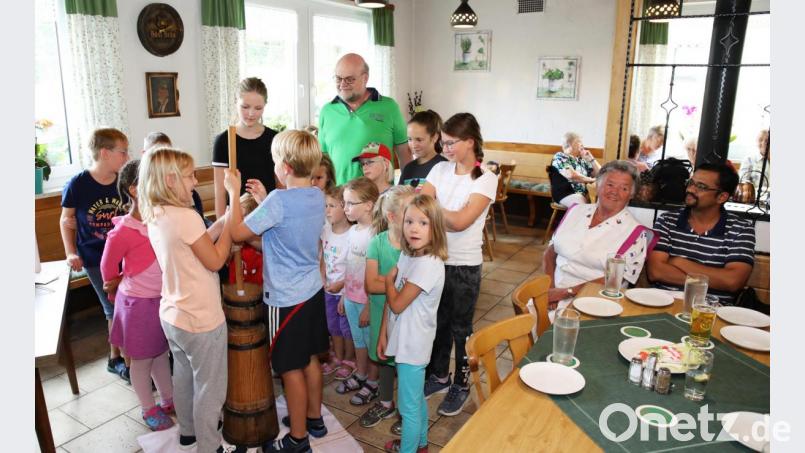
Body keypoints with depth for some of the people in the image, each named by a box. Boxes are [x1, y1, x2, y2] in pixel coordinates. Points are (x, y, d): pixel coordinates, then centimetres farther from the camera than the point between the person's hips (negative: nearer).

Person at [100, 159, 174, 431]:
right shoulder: (122, 233, -22)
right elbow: (108, 271, -5)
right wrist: (118, 292, 8)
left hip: (163, 299, 5)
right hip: (139, 303, -5)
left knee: (161, 353, 23)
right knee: (142, 360, 15)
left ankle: (168, 401, 42)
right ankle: (149, 410, 35)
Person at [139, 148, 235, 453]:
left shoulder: (155, 217, 2)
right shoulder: (186, 217, -25)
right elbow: (215, 260, -17)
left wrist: (225, 218, 2)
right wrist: (230, 220, -12)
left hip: (172, 316, 9)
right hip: (201, 321, -9)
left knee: (183, 376, 26)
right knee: (210, 389, 9)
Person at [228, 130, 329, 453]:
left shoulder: (279, 201, -23)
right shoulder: (318, 196, 1)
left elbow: (237, 233, -16)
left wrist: (234, 193, -7)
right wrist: (264, 199, 14)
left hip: (286, 298, -8)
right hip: (313, 290, 8)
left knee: (291, 368, 7)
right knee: (310, 359, 21)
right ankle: (314, 418, 38)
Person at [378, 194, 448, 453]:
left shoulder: (428, 265, -26)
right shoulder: (407, 255, 1)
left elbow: (397, 304, -21)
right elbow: (391, 300, 6)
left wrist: (389, 279, -4)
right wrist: (384, 334, 7)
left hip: (413, 345, -9)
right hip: (404, 340, 9)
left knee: (409, 406, 9)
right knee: (416, 397, 26)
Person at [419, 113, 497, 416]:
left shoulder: (486, 179, -13)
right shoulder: (441, 169, 2)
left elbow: (460, 221, -22)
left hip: (465, 265, -5)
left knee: (460, 328, 11)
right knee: (437, 321, 19)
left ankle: (461, 385, 31)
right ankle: (439, 375, 40)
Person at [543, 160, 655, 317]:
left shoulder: (635, 233, -2)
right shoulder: (576, 211, 12)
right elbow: (550, 252, 12)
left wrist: (566, 292, -15)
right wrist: (550, 287, -6)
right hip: (552, 293, 4)